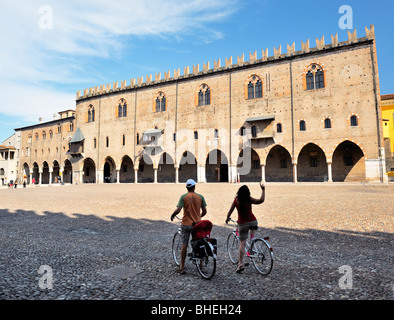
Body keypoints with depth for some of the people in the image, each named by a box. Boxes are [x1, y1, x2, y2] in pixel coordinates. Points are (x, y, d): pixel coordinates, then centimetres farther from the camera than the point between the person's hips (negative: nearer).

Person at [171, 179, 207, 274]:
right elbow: (204, 212, 1)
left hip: (186, 224, -2)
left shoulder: (183, 197, -8)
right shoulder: (200, 197, -1)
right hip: (197, 224, 2)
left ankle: (182, 267, 12)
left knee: (184, 245, 7)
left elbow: (178, 210, -17)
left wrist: (172, 215, 3)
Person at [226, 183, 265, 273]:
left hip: (242, 223, 1)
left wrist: (227, 218, 23)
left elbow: (230, 211, 6)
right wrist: (263, 190, -4)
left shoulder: (236, 200, 0)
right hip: (252, 222, -1)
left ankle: (240, 264, -3)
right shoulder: (249, 199, -9)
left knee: (242, 243, 3)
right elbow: (261, 200, -13)